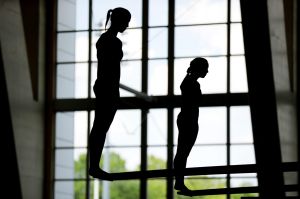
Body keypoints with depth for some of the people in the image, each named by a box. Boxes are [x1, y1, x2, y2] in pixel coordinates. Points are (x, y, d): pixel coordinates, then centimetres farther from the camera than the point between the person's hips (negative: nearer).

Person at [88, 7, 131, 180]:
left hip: (100, 86, 9)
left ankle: (94, 166, 13)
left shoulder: (103, 38, 12)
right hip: (110, 89, -9)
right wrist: (115, 95, -16)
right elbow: (114, 71, -18)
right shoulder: (115, 42, -16)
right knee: (102, 129, -4)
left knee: (98, 128, 10)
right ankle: (95, 167, -1)